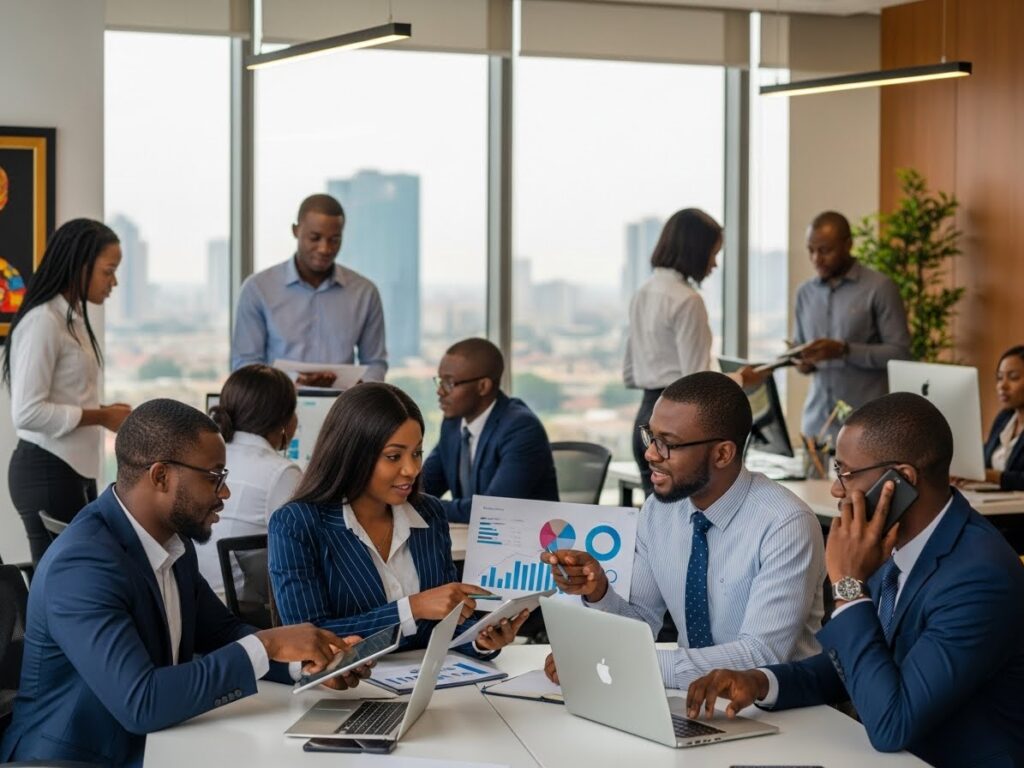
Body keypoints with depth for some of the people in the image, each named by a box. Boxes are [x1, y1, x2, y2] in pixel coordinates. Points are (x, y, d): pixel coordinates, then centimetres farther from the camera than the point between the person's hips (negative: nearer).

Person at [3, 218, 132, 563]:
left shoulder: (74, 318, 11)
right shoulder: (42, 321, -16)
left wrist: (103, 413, 1)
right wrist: (100, 417, -16)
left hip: (75, 470, 9)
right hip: (46, 472, -9)